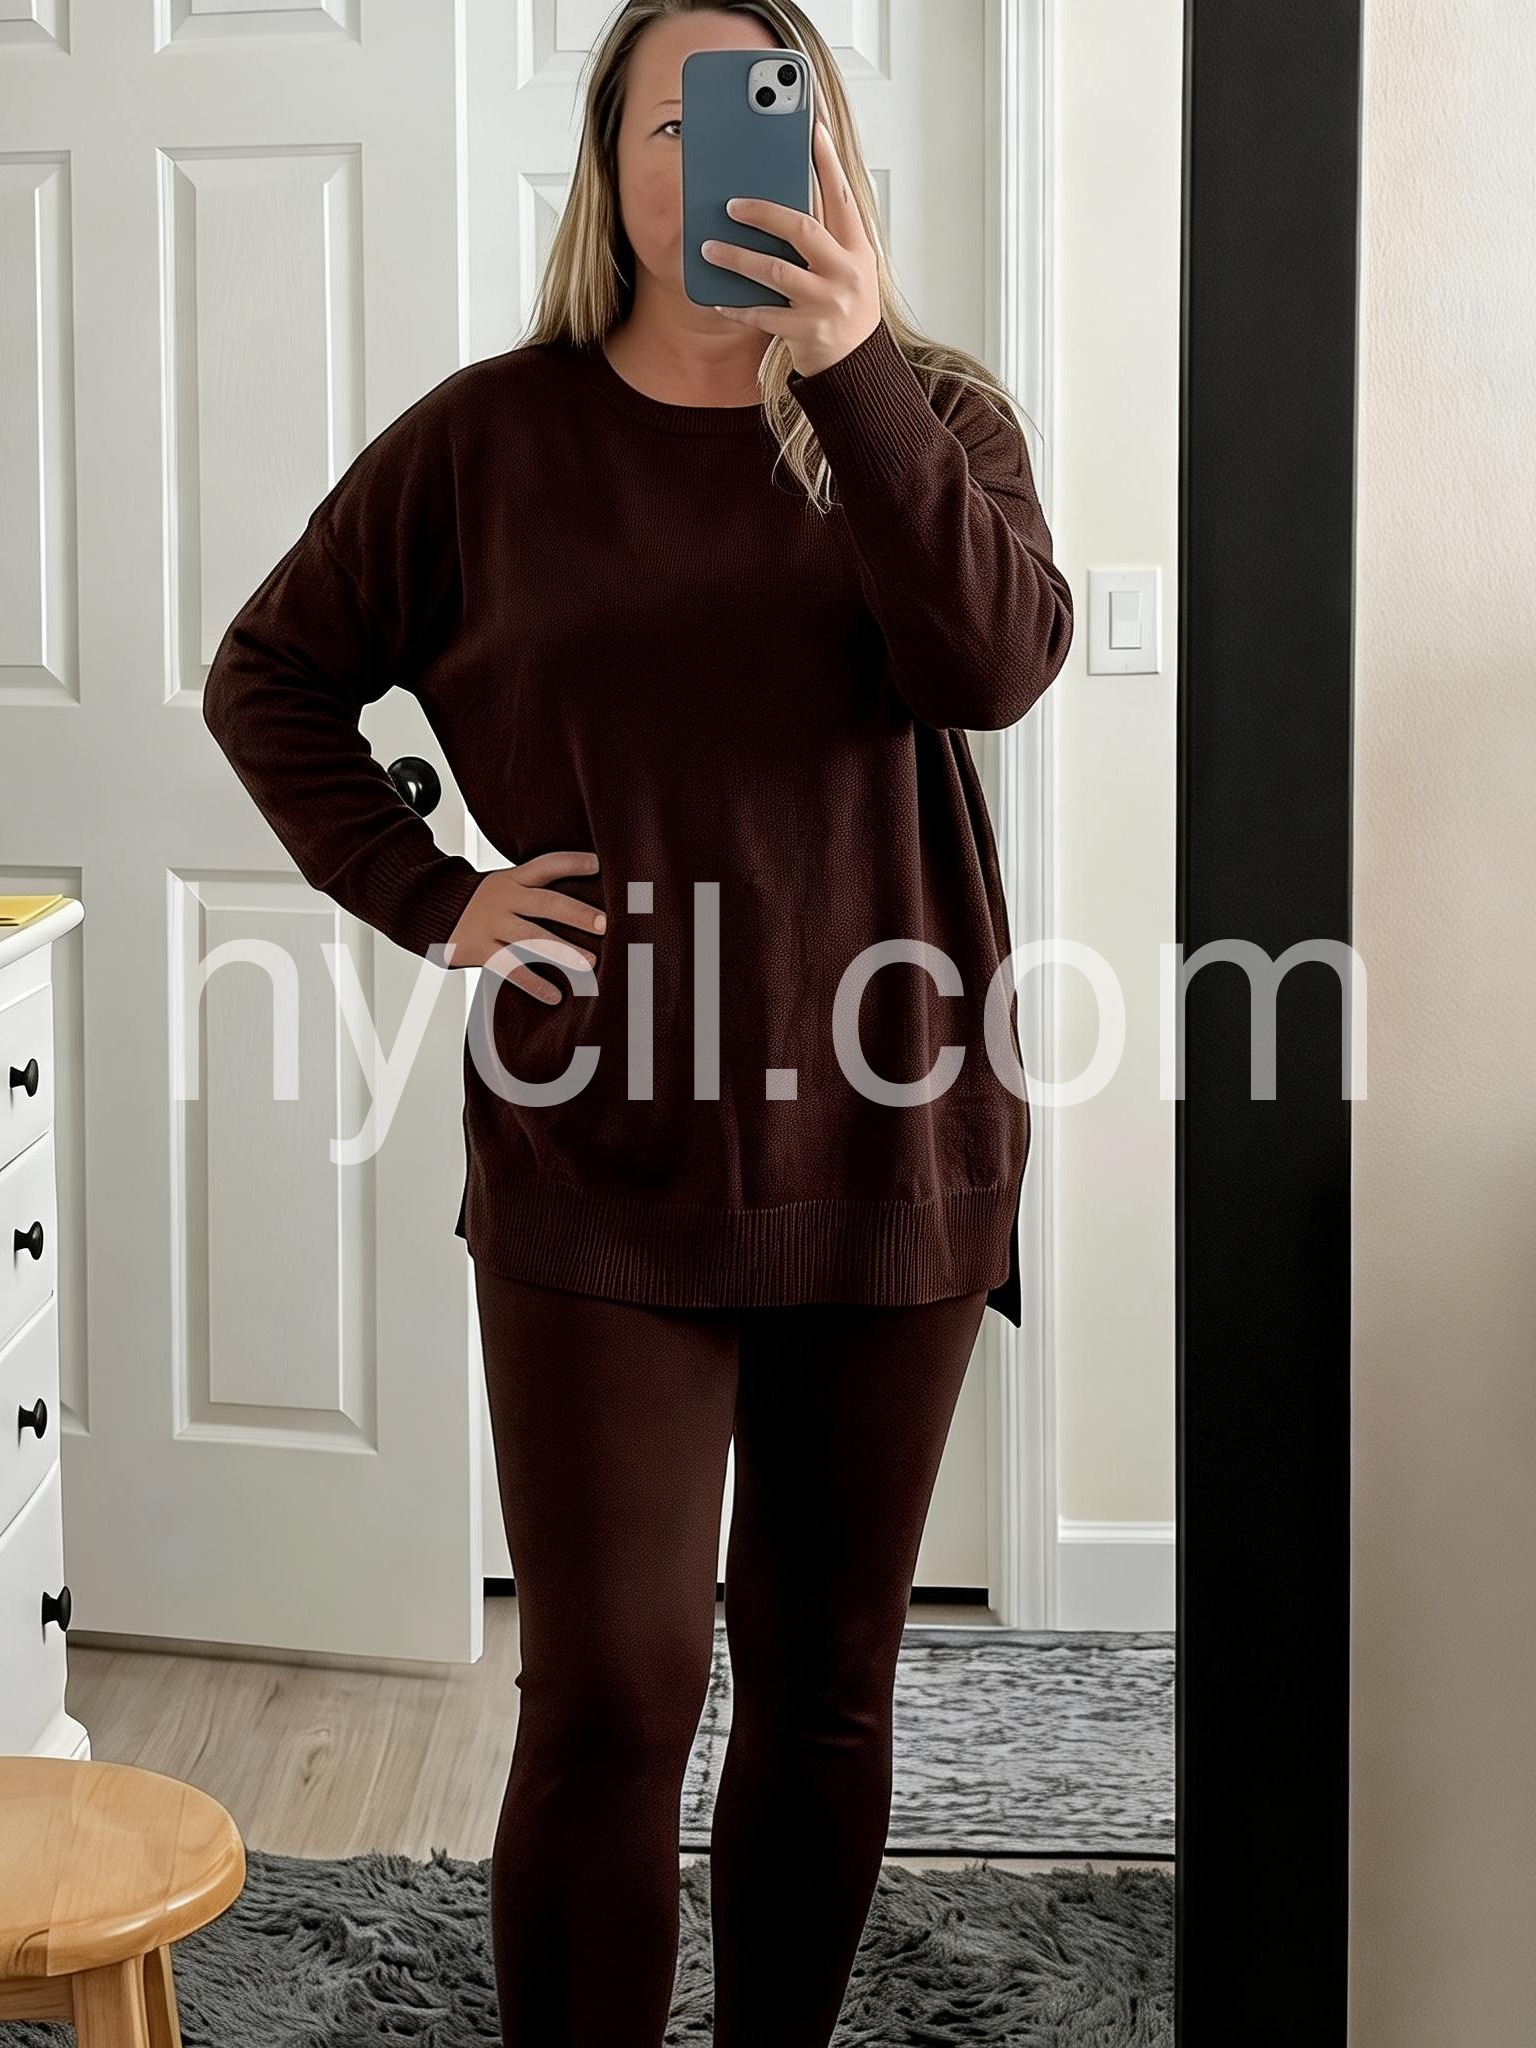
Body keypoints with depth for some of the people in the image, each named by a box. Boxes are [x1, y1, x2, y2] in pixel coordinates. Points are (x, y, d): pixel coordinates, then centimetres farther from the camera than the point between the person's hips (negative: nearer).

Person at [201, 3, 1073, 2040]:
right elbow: (269, 673, 11)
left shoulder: (931, 416, 4)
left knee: (826, 1685, 11)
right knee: (610, 1697, -4)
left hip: (884, 1147, 2)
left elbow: (1000, 661, -15)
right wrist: (424, 894, -2)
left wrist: (853, 369, -26)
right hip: (601, 1165, -1)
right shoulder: (493, 437, 3)